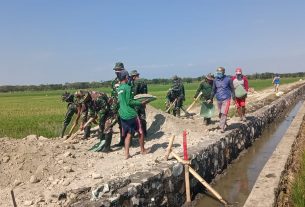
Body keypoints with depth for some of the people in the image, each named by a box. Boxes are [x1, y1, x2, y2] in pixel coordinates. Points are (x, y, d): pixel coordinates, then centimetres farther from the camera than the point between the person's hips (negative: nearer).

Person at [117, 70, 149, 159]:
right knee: (140, 132, 11)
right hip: (131, 114, -7)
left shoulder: (118, 89, 11)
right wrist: (140, 103, -10)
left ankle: (126, 154, 7)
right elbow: (129, 102, -19)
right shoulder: (127, 87, -13)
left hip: (122, 114, 7)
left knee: (128, 134, 12)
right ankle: (143, 150, 23)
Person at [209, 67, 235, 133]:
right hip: (218, 99, 5)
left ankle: (222, 127, -5)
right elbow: (213, 90, 14)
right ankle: (224, 124, 32)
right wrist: (211, 99, 18)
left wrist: (233, 97, 6)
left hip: (226, 99, -5)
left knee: (224, 113, -10)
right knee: (220, 113, 11)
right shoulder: (215, 80, 4)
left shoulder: (228, 79, -8)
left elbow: (232, 88, 3)